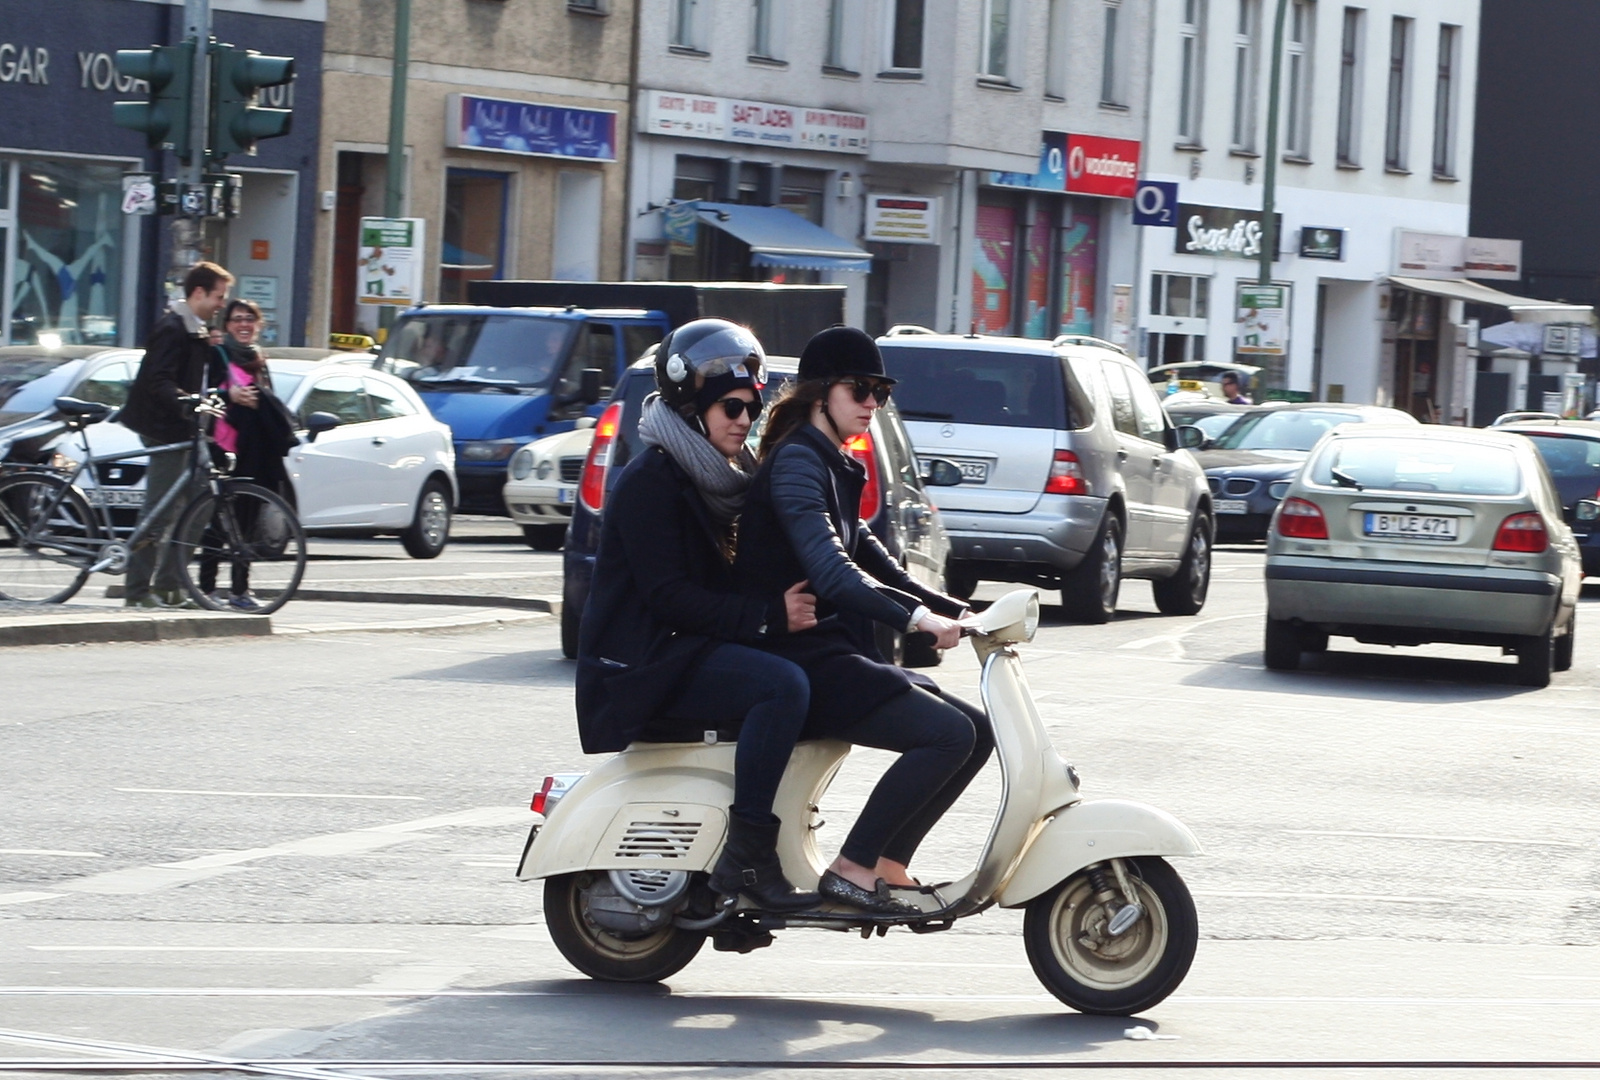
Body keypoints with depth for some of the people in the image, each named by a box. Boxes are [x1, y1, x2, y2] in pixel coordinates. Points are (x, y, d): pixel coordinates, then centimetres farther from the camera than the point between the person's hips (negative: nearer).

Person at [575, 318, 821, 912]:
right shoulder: (652, 479, -11)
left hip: (693, 651, 10)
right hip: (643, 666, -10)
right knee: (783, 685, -29)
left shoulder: (720, 479, 18)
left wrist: (801, 605, 2)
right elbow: (666, 595, -20)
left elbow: (728, 584, 21)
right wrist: (766, 616, -25)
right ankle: (745, 857, -31)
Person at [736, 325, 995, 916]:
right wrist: (914, 616, -37)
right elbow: (828, 568, -27)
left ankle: (889, 865, 3)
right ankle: (852, 870, -19)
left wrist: (958, 612, 9)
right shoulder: (796, 462, -12)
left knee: (978, 732, 4)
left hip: (837, 653, 10)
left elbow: (872, 560, 21)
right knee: (947, 734, -23)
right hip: (801, 660, -10)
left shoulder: (835, 468, 19)